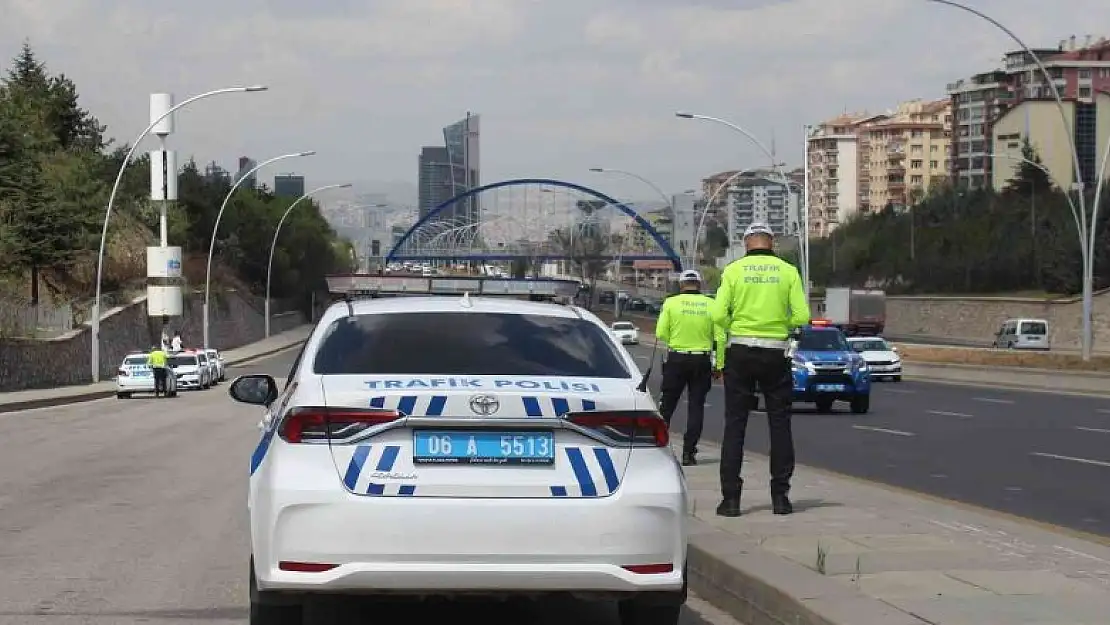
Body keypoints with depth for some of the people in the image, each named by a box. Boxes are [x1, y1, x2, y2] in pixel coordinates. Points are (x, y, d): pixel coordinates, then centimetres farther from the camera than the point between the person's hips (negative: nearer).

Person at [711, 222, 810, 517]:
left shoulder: (733, 270, -1)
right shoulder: (788, 271, 1)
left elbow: (718, 315, -9)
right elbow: (801, 316, -5)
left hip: (740, 352, 0)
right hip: (776, 354, 1)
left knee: (735, 425, 4)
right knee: (780, 424, 9)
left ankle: (731, 498, 0)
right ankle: (780, 496, 9)